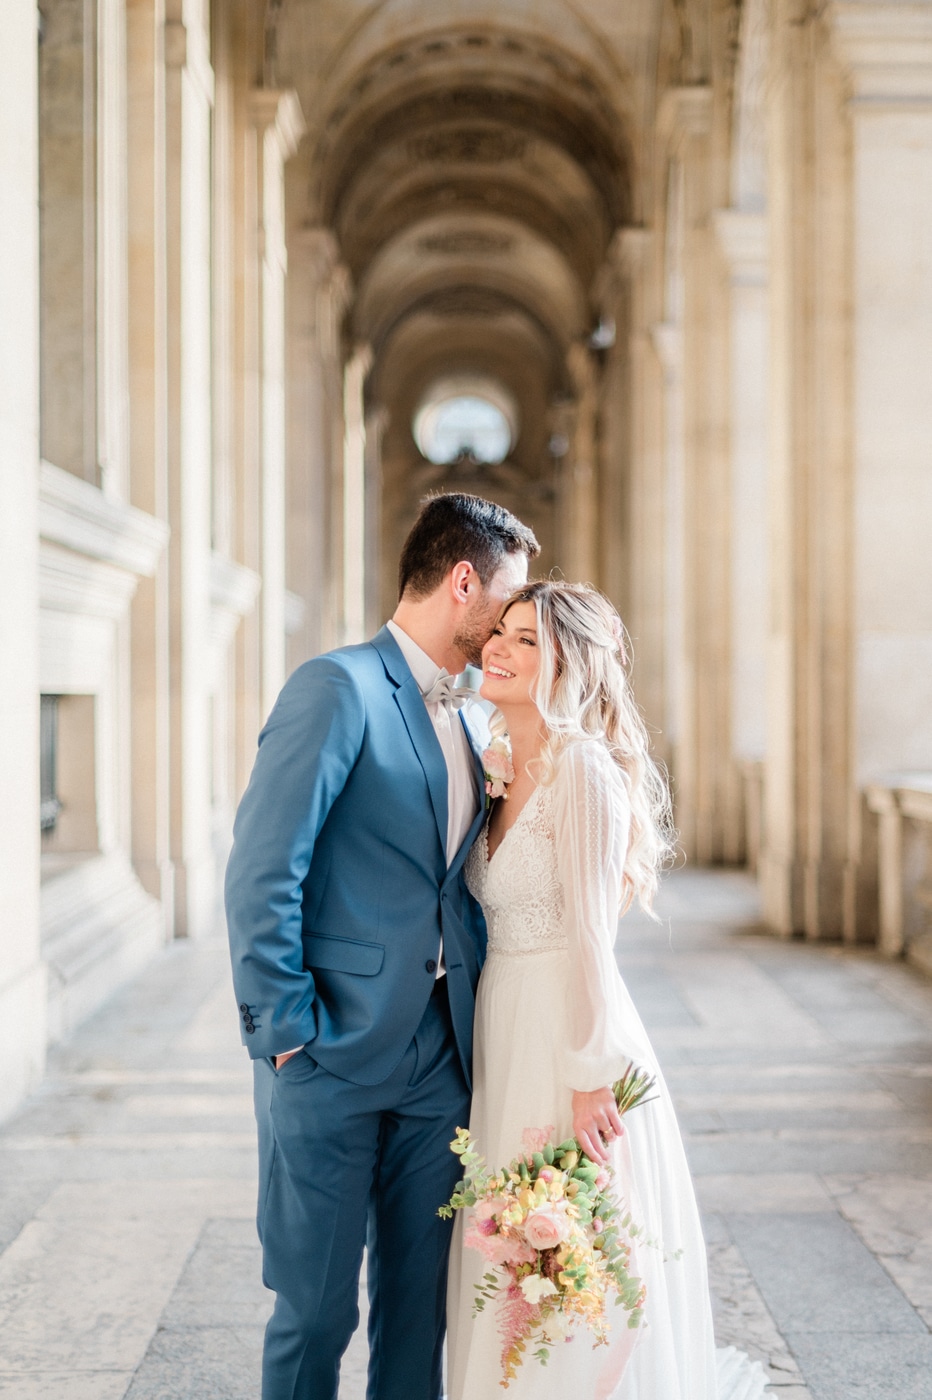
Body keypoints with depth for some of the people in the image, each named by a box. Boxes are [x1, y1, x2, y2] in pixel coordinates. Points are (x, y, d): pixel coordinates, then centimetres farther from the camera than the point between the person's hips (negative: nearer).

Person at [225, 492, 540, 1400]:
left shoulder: (473, 721, 13)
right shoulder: (340, 688, -11)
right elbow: (261, 872, -16)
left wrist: (478, 1020, 6)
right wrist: (285, 1028, -15)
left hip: (440, 1057, 7)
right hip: (335, 1054, -7)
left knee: (420, 1298, 14)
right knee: (316, 1306, 5)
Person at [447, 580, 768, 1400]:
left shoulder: (583, 767, -16)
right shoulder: (504, 769, 10)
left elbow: (589, 934, -18)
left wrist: (590, 1078, -18)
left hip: (571, 1045, -8)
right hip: (505, 1038, 8)